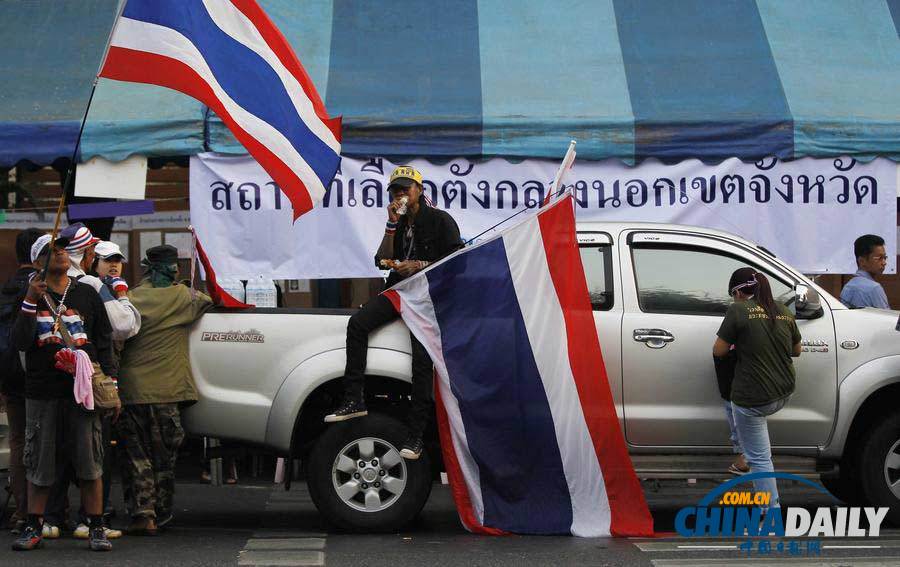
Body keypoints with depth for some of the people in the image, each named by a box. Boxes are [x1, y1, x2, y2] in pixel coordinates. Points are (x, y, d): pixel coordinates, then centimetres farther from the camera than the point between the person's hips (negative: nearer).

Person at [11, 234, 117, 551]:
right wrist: (31, 302, -16)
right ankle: (33, 528, 14)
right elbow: (21, 342, -6)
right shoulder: (31, 296, 6)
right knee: (39, 464, 4)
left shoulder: (87, 295, 8)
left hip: (83, 389, 0)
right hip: (41, 392, 0)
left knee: (89, 463, 0)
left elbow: (105, 343, 10)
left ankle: (96, 528, 7)